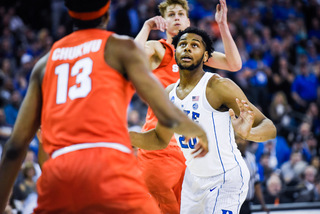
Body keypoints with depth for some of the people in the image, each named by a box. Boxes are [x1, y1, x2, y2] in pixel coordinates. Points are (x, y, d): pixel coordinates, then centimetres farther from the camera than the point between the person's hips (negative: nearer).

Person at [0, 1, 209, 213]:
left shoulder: (45, 62, 23)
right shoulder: (121, 47, 12)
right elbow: (169, 116, 4)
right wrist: (199, 132, 26)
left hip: (56, 172, 4)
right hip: (109, 163, -4)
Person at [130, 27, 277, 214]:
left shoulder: (219, 86, -18)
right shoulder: (169, 94, 3)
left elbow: (269, 128, -22)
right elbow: (160, 137, 19)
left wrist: (248, 133, -46)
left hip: (226, 178, -7)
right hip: (193, 178, 7)